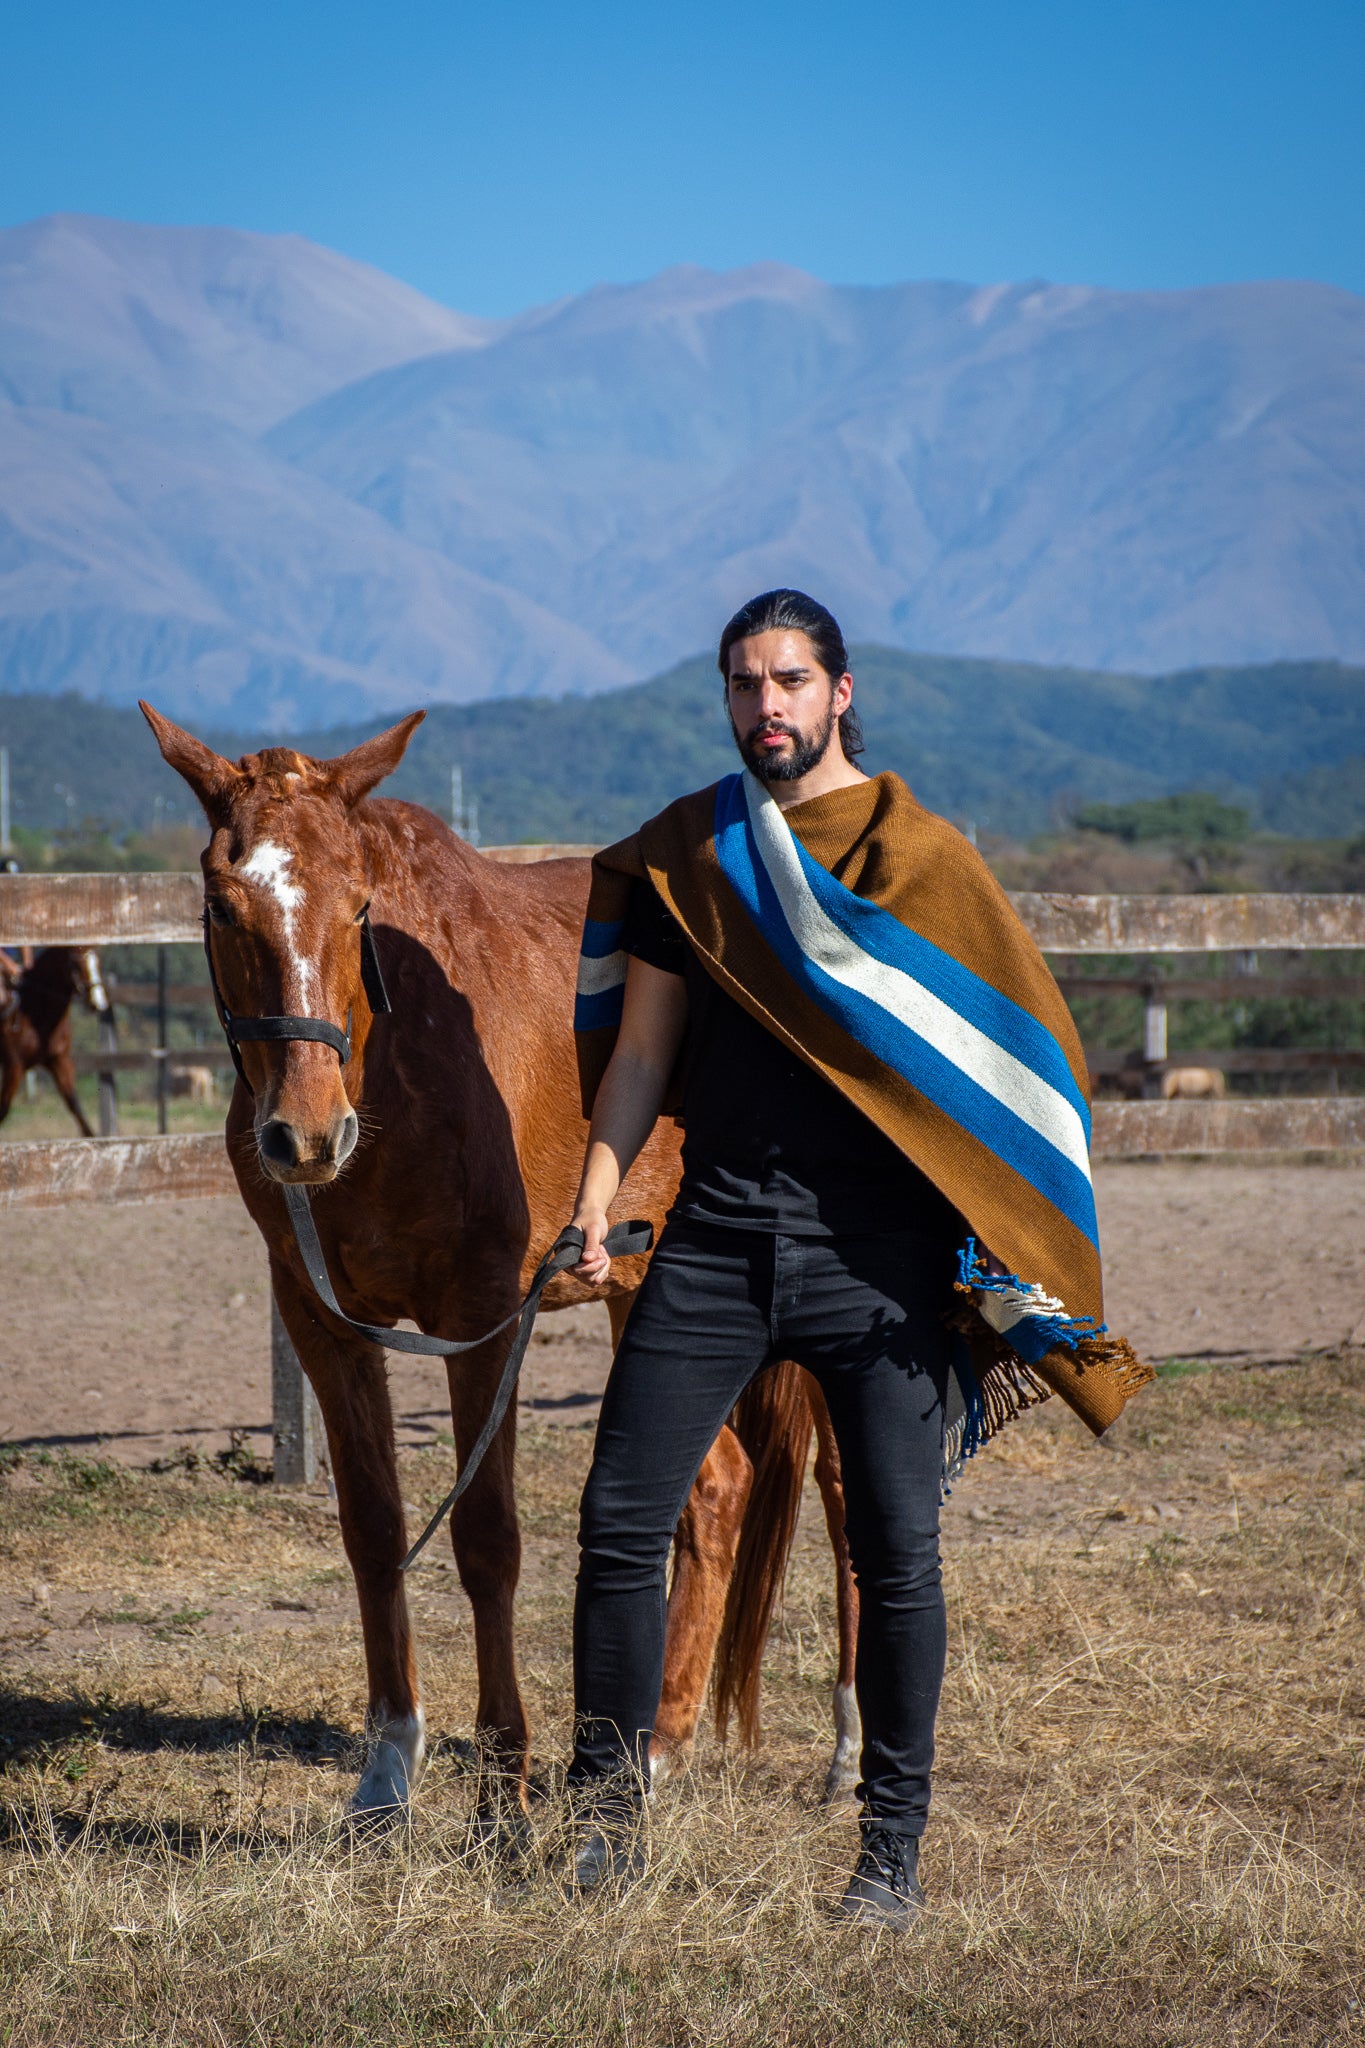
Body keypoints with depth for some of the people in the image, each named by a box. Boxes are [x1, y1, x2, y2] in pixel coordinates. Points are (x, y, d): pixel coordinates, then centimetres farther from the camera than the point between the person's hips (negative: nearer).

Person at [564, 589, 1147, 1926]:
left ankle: (894, 1850, 8)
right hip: (715, 1238, 3)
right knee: (619, 1524, -2)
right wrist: (596, 1201, 0)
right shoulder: (682, 856, 10)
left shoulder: (921, 857, 2)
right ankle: (607, 1817, 12)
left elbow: (1010, 1058, 2)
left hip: (876, 1251, -2)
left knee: (897, 1553, -3)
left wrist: (1004, 1265, -5)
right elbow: (639, 1046, 13)